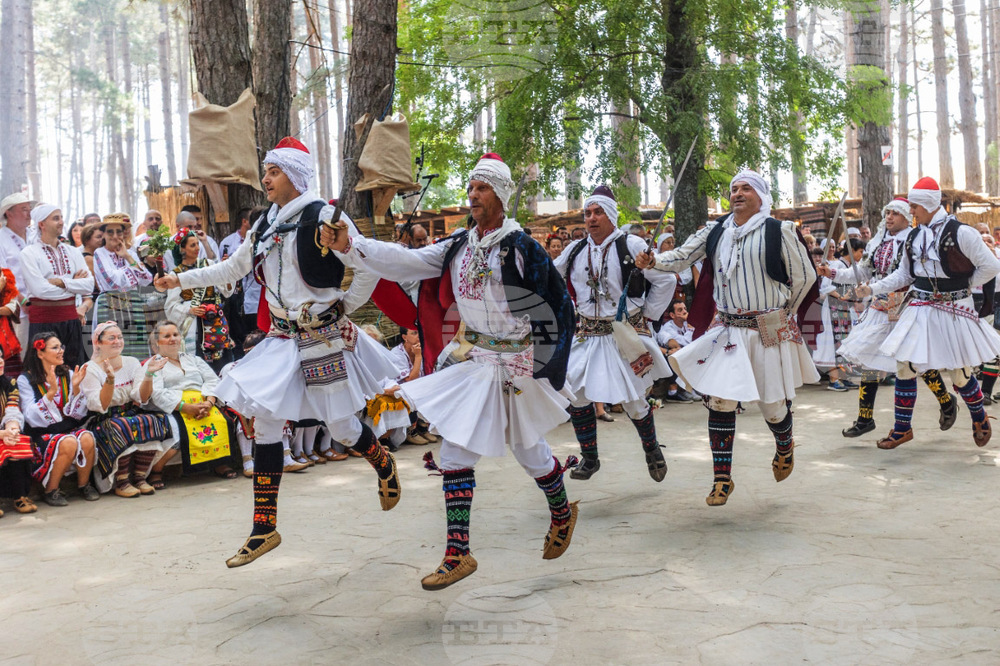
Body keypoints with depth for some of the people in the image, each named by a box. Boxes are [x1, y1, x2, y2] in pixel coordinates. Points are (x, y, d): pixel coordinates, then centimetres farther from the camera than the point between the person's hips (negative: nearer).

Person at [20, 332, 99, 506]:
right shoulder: (25, 380, -2)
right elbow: (33, 418, -14)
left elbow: (79, 414, 2)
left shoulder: (68, 375, 8)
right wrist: (51, 391, -25)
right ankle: (51, 490, -13)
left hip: (70, 428, 3)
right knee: (68, 443, -34)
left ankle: (84, 484, -6)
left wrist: (76, 388, -13)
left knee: (86, 438, -30)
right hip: (42, 434, -3)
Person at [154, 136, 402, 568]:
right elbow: (235, 267, 19)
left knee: (341, 427, 5)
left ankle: (385, 467, 39)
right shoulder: (266, 224, 9)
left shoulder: (322, 217, -12)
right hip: (282, 339, 6)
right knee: (266, 425, 1)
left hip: (324, 338, -6)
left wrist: (343, 309, -6)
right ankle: (264, 528, 10)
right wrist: (181, 280, 16)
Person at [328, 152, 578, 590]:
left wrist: (545, 367, -7)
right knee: (455, 452, 0)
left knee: (529, 452, 11)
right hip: (474, 362, 5)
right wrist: (349, 245, -16)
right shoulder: (459, 247, 4)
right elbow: (406, 262, -4)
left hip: (516, 365, -5)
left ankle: (563, 514, 42)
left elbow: (558, 304, -8)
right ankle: (457, 555, 10)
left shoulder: (520, 248, -13)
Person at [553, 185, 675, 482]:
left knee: (633, 400, 3)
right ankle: (589, 458, 15)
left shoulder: (631, 245, -9)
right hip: (587, 335, 4)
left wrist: (647, 315, -1)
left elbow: (665, 281, -4)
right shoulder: (575, 250, 4)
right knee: (577, 394, -2)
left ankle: (652, 449, 31)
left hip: (626, 334, -4)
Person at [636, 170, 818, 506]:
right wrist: (653, 260, -18)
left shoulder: (778, 231, -5)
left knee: (773, 402, 6)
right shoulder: (716, 231, 7)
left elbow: (804, 276, 2)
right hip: (727, 330, 3)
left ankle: (785, 447, 42)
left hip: (768, 331, -3)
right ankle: (722, 478, 9)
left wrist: (784, 312, 9)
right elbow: (682, 256, 2)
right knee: (720, 401, -3)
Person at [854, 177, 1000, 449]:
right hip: (920, 310, 5)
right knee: (904, 367, -1)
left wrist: (965, 285, -3)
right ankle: (902, 428, 12)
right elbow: (903, 274, 12)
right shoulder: (913, 237, 5)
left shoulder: (960, 233, -14)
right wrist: (873, 288, 1)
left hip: (953, 312, -5)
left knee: (960, 374, 7)